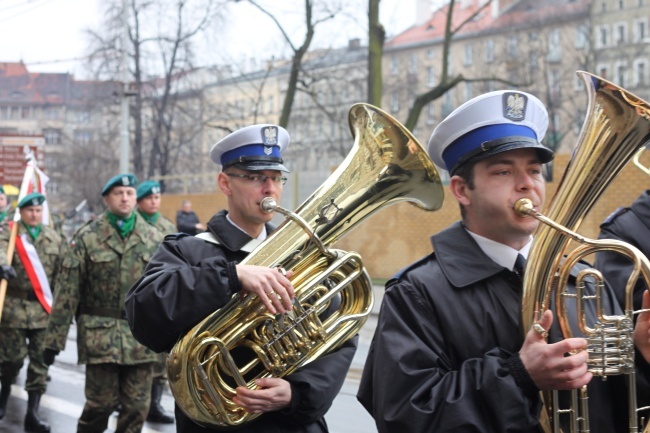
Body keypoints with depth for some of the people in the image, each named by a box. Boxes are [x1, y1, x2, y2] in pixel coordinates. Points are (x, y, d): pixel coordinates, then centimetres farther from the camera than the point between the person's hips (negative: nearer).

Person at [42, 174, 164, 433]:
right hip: (101, 333, -2)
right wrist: (54, 339, -6)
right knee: (101, 403, 1)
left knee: (137, 407, 5)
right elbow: (68, 290, -3)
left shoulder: (154, 239, 7)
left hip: (142, 335, 3)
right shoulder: (87, 237, -1)